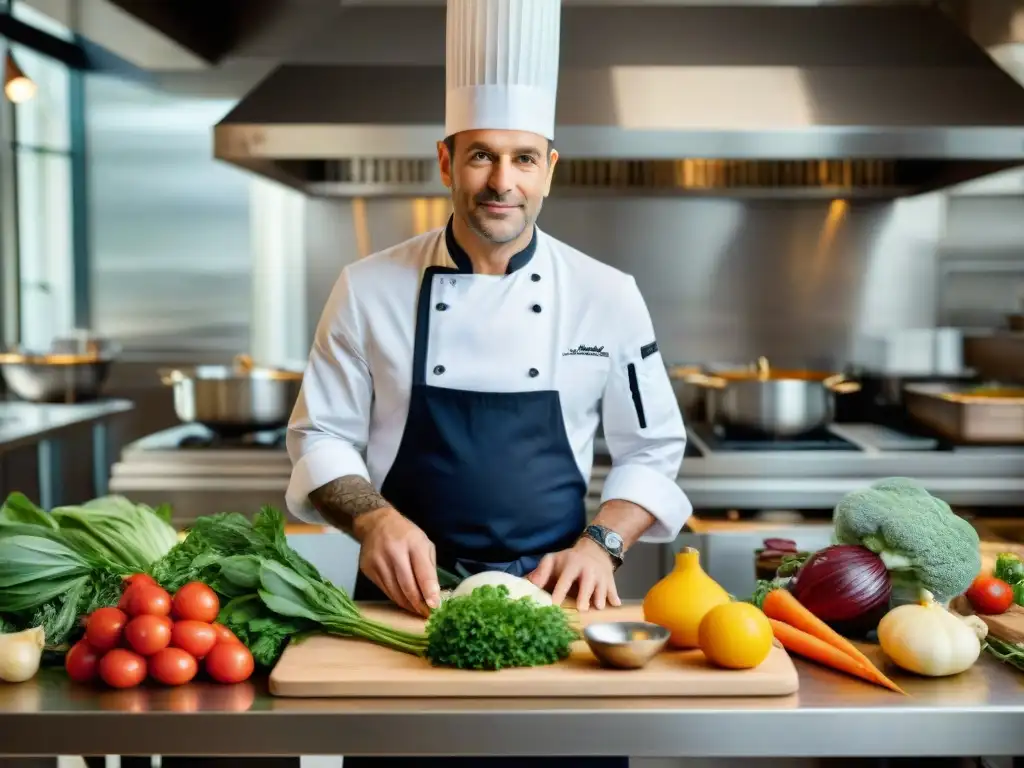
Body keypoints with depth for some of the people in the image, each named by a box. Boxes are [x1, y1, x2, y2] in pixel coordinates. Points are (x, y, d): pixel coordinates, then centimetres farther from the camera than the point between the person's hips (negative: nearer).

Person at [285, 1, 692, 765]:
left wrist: (602, 543, -11)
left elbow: (651, 450, 5)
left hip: (553, 594, 1)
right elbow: (321, 438, 1)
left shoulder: (607, 295, -2)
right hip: (406, 594, 0)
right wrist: (374, 518, -17)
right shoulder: (371, 287, -3)